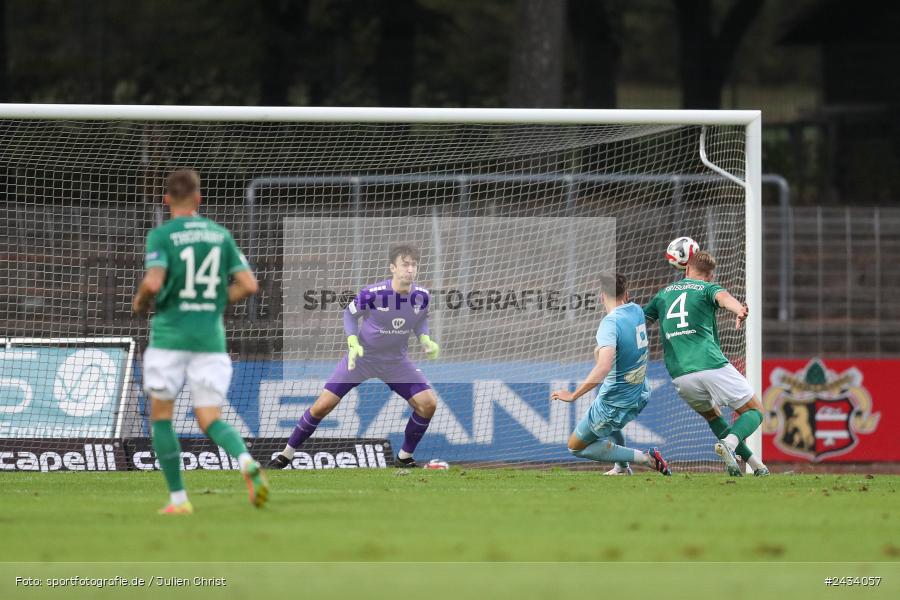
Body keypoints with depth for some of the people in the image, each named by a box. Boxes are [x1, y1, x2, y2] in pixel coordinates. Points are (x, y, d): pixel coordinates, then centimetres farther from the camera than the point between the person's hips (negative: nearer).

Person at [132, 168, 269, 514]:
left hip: (170, 336, -3)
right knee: (210, 420, 5)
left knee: (161, 417, 12)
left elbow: (153, 283, -19)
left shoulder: (161, 235, -6)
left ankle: (178, 498, 8)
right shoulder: (221, 235, 8)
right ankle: (247, 463, -26)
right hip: (211, 337, 3)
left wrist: (139, 304, 3)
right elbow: (248, 285, 4)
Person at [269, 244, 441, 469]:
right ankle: (286, 455, 9)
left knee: (428, 404, -11)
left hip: (397, 361, 3)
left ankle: (404, 458, 9)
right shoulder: (371, 293, -25)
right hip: (361, 357, -3)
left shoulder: (422, 296, -14)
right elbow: (350, 314, -7)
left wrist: (425, 340, -12)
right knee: (322, 406, -8)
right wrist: (353, 342, -22)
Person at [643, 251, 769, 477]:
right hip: (712, 365, -4)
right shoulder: (707, 288, 7)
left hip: (679, 376, 4)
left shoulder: (663, 293, 21)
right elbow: (723, 297, -17)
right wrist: (740, 311, -39)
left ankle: (753, 462, 13)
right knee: (754, 411, 6)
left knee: (711, 414, 27)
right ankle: (729, 443, -25)